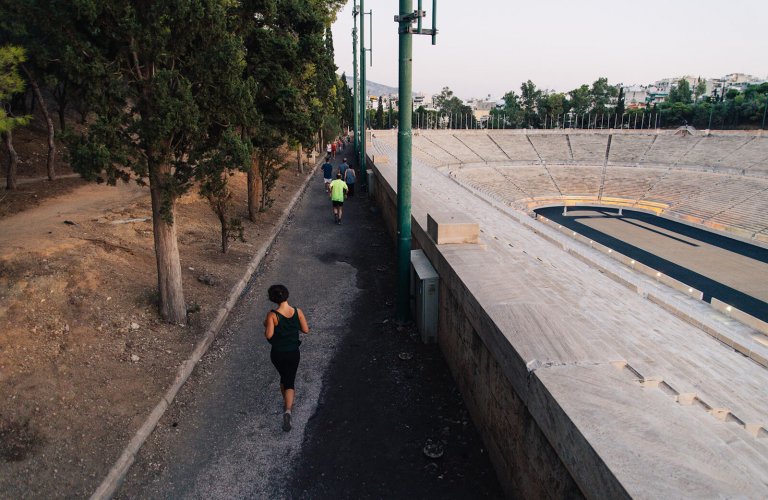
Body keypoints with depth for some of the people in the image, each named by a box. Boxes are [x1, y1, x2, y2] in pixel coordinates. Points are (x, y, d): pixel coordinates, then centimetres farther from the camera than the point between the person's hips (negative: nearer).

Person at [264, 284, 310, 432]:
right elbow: (306, 330, -6)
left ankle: (287, 404, 43)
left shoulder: (272, 315, -20)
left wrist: (266, 325, -1)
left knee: (284, 378, 26)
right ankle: (288, 410, -13)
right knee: (290, 382, 7)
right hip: (293, 353, 0)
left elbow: (268, 335, -21)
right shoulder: (297, 312, -13)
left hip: (277, 354, 0)